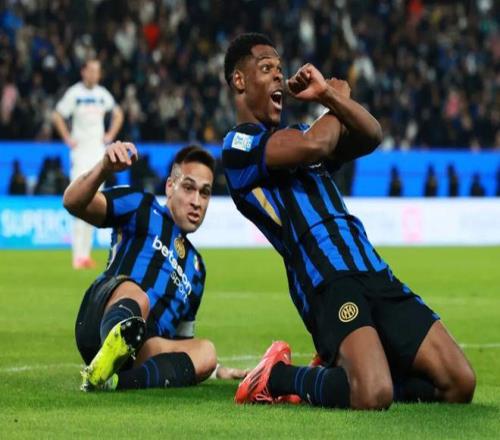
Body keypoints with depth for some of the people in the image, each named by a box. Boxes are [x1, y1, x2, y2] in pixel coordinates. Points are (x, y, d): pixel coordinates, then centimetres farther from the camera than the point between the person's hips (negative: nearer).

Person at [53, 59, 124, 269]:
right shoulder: (74, 93, -5)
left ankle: (86, 253, 11)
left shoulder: (103, 94, 10)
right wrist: (67, 139, -7)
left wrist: (111, 135, 12)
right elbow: (57, 116, -2)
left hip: (99, 150, 5)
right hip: (80, 151, -5)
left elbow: (118, 113, 24)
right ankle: (78, 255, -13)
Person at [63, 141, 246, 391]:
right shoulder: (142, 208, 15)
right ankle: (99, 369, -70)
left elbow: (180, 342, 40)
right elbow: (73, 203, -3)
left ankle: (112, 382, -47)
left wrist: (215, 370, 26)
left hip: (143, 355, 5)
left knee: (205, 352, -26)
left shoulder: (195, 266, 34)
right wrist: (104, 169, -22)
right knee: (136, 296, -38)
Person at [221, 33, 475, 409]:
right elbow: (314, 145, -13)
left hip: (376, 275, 8)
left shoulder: (296, 135, 29)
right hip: (326, 280, -8)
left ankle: (337, 375, 15)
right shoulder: (238, 145, 3)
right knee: (372, 397, -30)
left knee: (459, 385, -2)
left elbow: (371, 136, 16)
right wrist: (337, 100, 7)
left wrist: (328, 95, 3)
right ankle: (278, 377, -2)